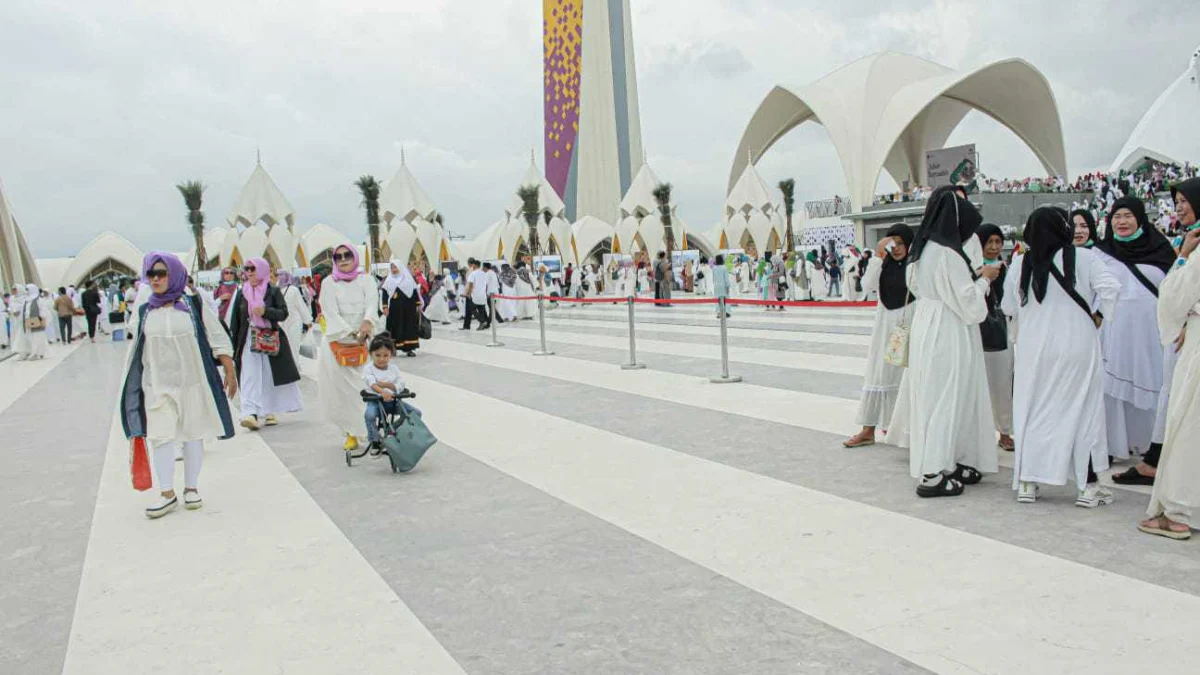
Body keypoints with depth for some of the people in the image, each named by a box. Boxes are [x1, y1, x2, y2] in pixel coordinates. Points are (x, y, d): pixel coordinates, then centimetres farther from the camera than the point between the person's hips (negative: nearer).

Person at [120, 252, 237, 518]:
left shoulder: (194, 307, -2)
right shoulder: (144, 313, 4)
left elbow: (219, 341, 0)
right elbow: (135, 353, 11)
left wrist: (230, 373, -4)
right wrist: (130, 385, 12)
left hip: (193, 383, -1)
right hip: (157, 386, 1)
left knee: (193, 434, 7)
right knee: (159, 435, -3)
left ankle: (191, 488, 19)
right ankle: (167, 493, 5)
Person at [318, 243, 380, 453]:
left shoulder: (365, 280, 6)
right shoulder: (329, 283, 3)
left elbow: (372, 303, -11)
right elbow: (332, 314, -8)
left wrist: (367, 321, -33)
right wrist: (352, 333, -21)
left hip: (364, 341, 0)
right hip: (337, 342, 0)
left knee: (366, 386, -7)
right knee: (340, 388, -1)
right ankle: (352, 432, 9)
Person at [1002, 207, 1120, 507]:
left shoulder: (1020, 264, -1)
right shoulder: (1083, 257, -8)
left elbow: (1009, 307, 6)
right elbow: (1110, 287, -19)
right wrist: (1098, 315, -5)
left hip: (1033, 350, 2)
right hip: (1077, 346, -2)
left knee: (1031, 411, 11)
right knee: (1083, 411, 7)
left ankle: (1026, 482, 13)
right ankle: (1087, 486, 10)